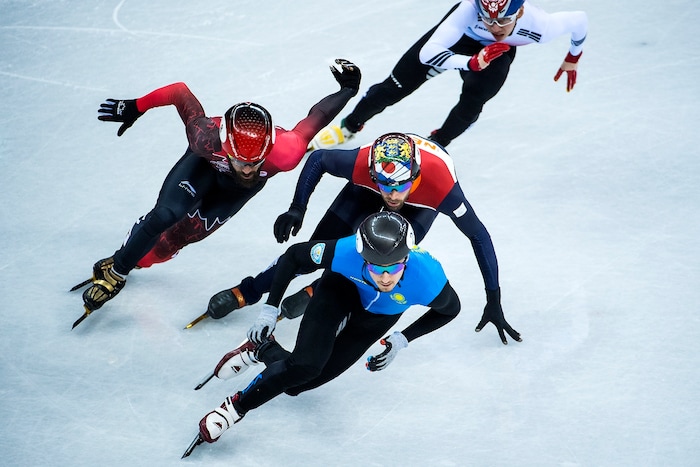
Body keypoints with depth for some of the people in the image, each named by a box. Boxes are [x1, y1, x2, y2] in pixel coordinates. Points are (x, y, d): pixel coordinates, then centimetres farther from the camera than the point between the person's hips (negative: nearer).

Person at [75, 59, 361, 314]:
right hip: (207, 164, -1)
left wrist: (348, 88, -16)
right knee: (166, 214, -18)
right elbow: (180, 92, -30)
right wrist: (135, 107, -19)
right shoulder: (206, 138, -44)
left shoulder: (286, 153, -46)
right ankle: (114, 270, 5)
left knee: (187, 231, -2)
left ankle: (136, 261, 25)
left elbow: (314, 119, -30)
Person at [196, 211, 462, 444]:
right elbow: (293, 256, -20)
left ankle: (263, 350, 33)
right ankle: (234, 407, 1)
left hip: (379, 317, 2)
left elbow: (450, 308, -15)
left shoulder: (427, 278, -40)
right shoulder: (346, 253, -41)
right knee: (304, 366, -24)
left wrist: (402, 340, -17)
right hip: (342, 287, -2)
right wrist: (269, 309, -21)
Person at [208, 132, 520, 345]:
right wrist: (297, 208, -26)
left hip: (421, 201, -1)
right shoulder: (362, 162, -42)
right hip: (369, 188, 1)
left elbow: (478, 235, -33)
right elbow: (318, 159, -19)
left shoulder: (441, 184, -46)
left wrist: (494, 300, -31)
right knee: (321, 248, -7)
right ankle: (246, 293, 7)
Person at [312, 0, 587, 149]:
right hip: (459, 35, -1)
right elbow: (428, 53, -45)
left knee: (474, 99, -26)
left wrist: (573, 59, -2)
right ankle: (350, 126, 29)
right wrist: (474, 62, -59)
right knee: (397, 85, 3)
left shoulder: (539, 26, -40)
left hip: (499, 51, 1)